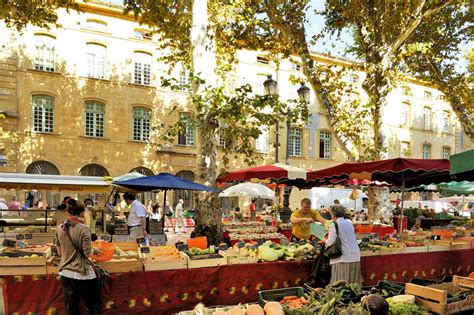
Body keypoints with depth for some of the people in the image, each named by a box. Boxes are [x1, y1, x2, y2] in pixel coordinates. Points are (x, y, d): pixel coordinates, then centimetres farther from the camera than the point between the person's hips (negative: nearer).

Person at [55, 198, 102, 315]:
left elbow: (59, 252, 11)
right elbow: (88, 254, -16)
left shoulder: (60, 228, 0)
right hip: (82, 274, -6)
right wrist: (94, 250, 4)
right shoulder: (83, 228, -17)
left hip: (65, 273, 6)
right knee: (94, 305, 10)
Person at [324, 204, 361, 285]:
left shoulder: (334, 224, -5)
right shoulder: (349, 223, 14)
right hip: (356, 257, 7)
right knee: (353, 285, 10)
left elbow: (331, 242, -10)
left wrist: (325, 240, 11)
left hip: (344, 258, -7)